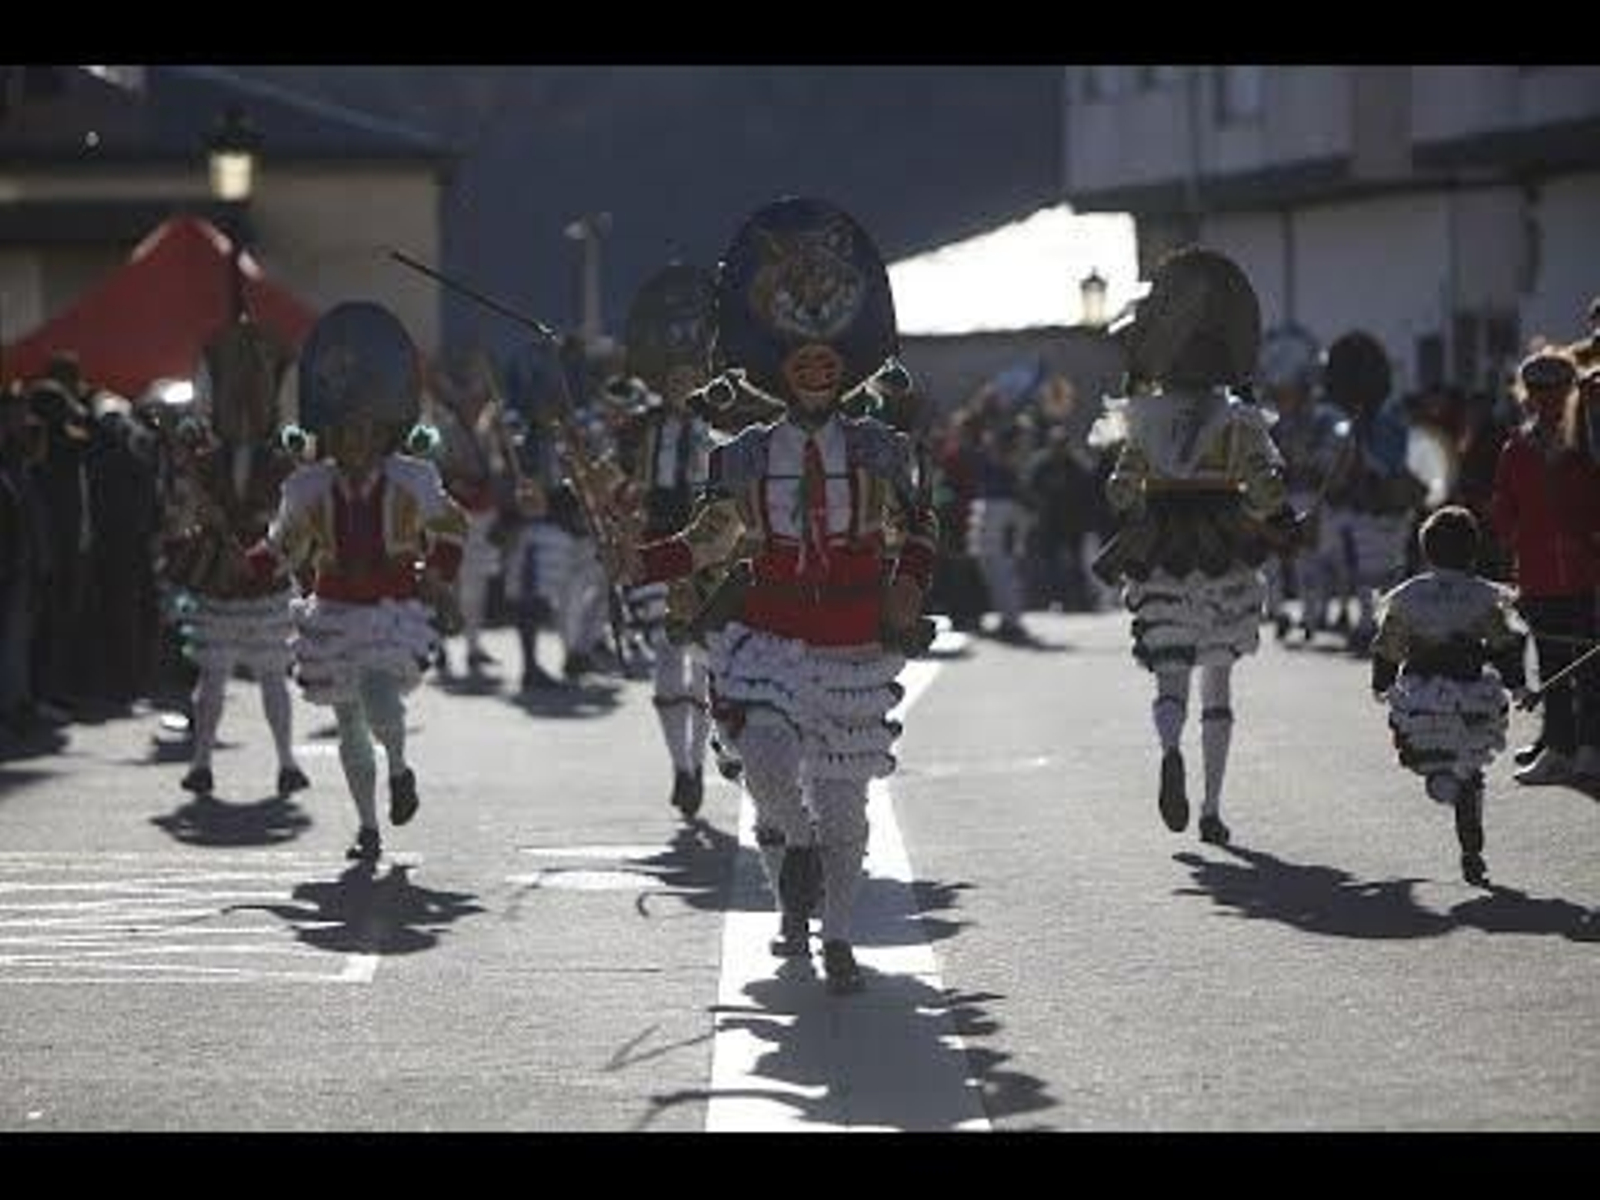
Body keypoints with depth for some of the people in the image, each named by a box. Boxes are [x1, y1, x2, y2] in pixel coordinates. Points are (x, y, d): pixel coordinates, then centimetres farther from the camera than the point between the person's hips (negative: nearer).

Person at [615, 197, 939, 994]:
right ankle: (797, 850, 11)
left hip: (856, 643, 0)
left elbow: (918, 523, 12)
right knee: (767, 755, -22)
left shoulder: (877, 450, 3)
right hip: (770, 631, 0)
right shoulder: (748, 457, 5)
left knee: (843, 792, 1)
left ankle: (837, 939, 11)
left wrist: (909, 583, -7)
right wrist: (644, 563, -3)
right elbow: (709, 539, 12)